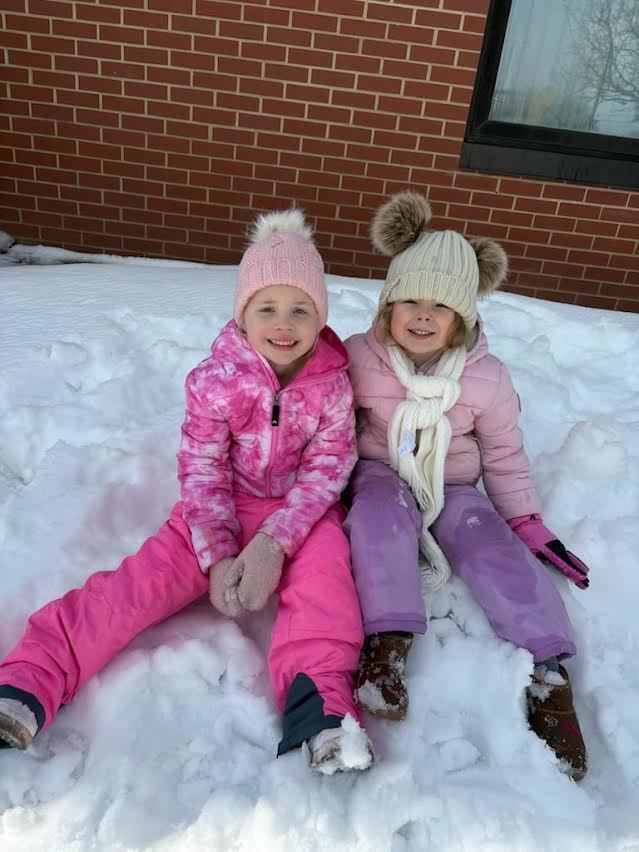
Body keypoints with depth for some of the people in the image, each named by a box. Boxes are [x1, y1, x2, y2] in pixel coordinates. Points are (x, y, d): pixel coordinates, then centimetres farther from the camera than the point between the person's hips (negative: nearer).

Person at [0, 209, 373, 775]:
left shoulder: (333, 383, -11)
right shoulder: (217, 378, -12)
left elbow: (325, 472, -13)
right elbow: (203, 472, -9)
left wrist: (273, 543, -27)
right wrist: (218, 556, -20)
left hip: (301, 510, 1)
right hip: (222, 509, 0)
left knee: (323, 575, -31)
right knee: (141, 583, -15)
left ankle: (321, 704, -35)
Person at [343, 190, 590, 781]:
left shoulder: (487, 378, -8)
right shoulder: (359, 358, -11)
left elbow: (504, 456, 2)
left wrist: (529, 524, 0)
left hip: (452, 488, 1)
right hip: (379, 478, -1)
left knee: (496, 549, -23)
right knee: (381, 514, -35)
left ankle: (550, 672, -20)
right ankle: (387, 642, -36)